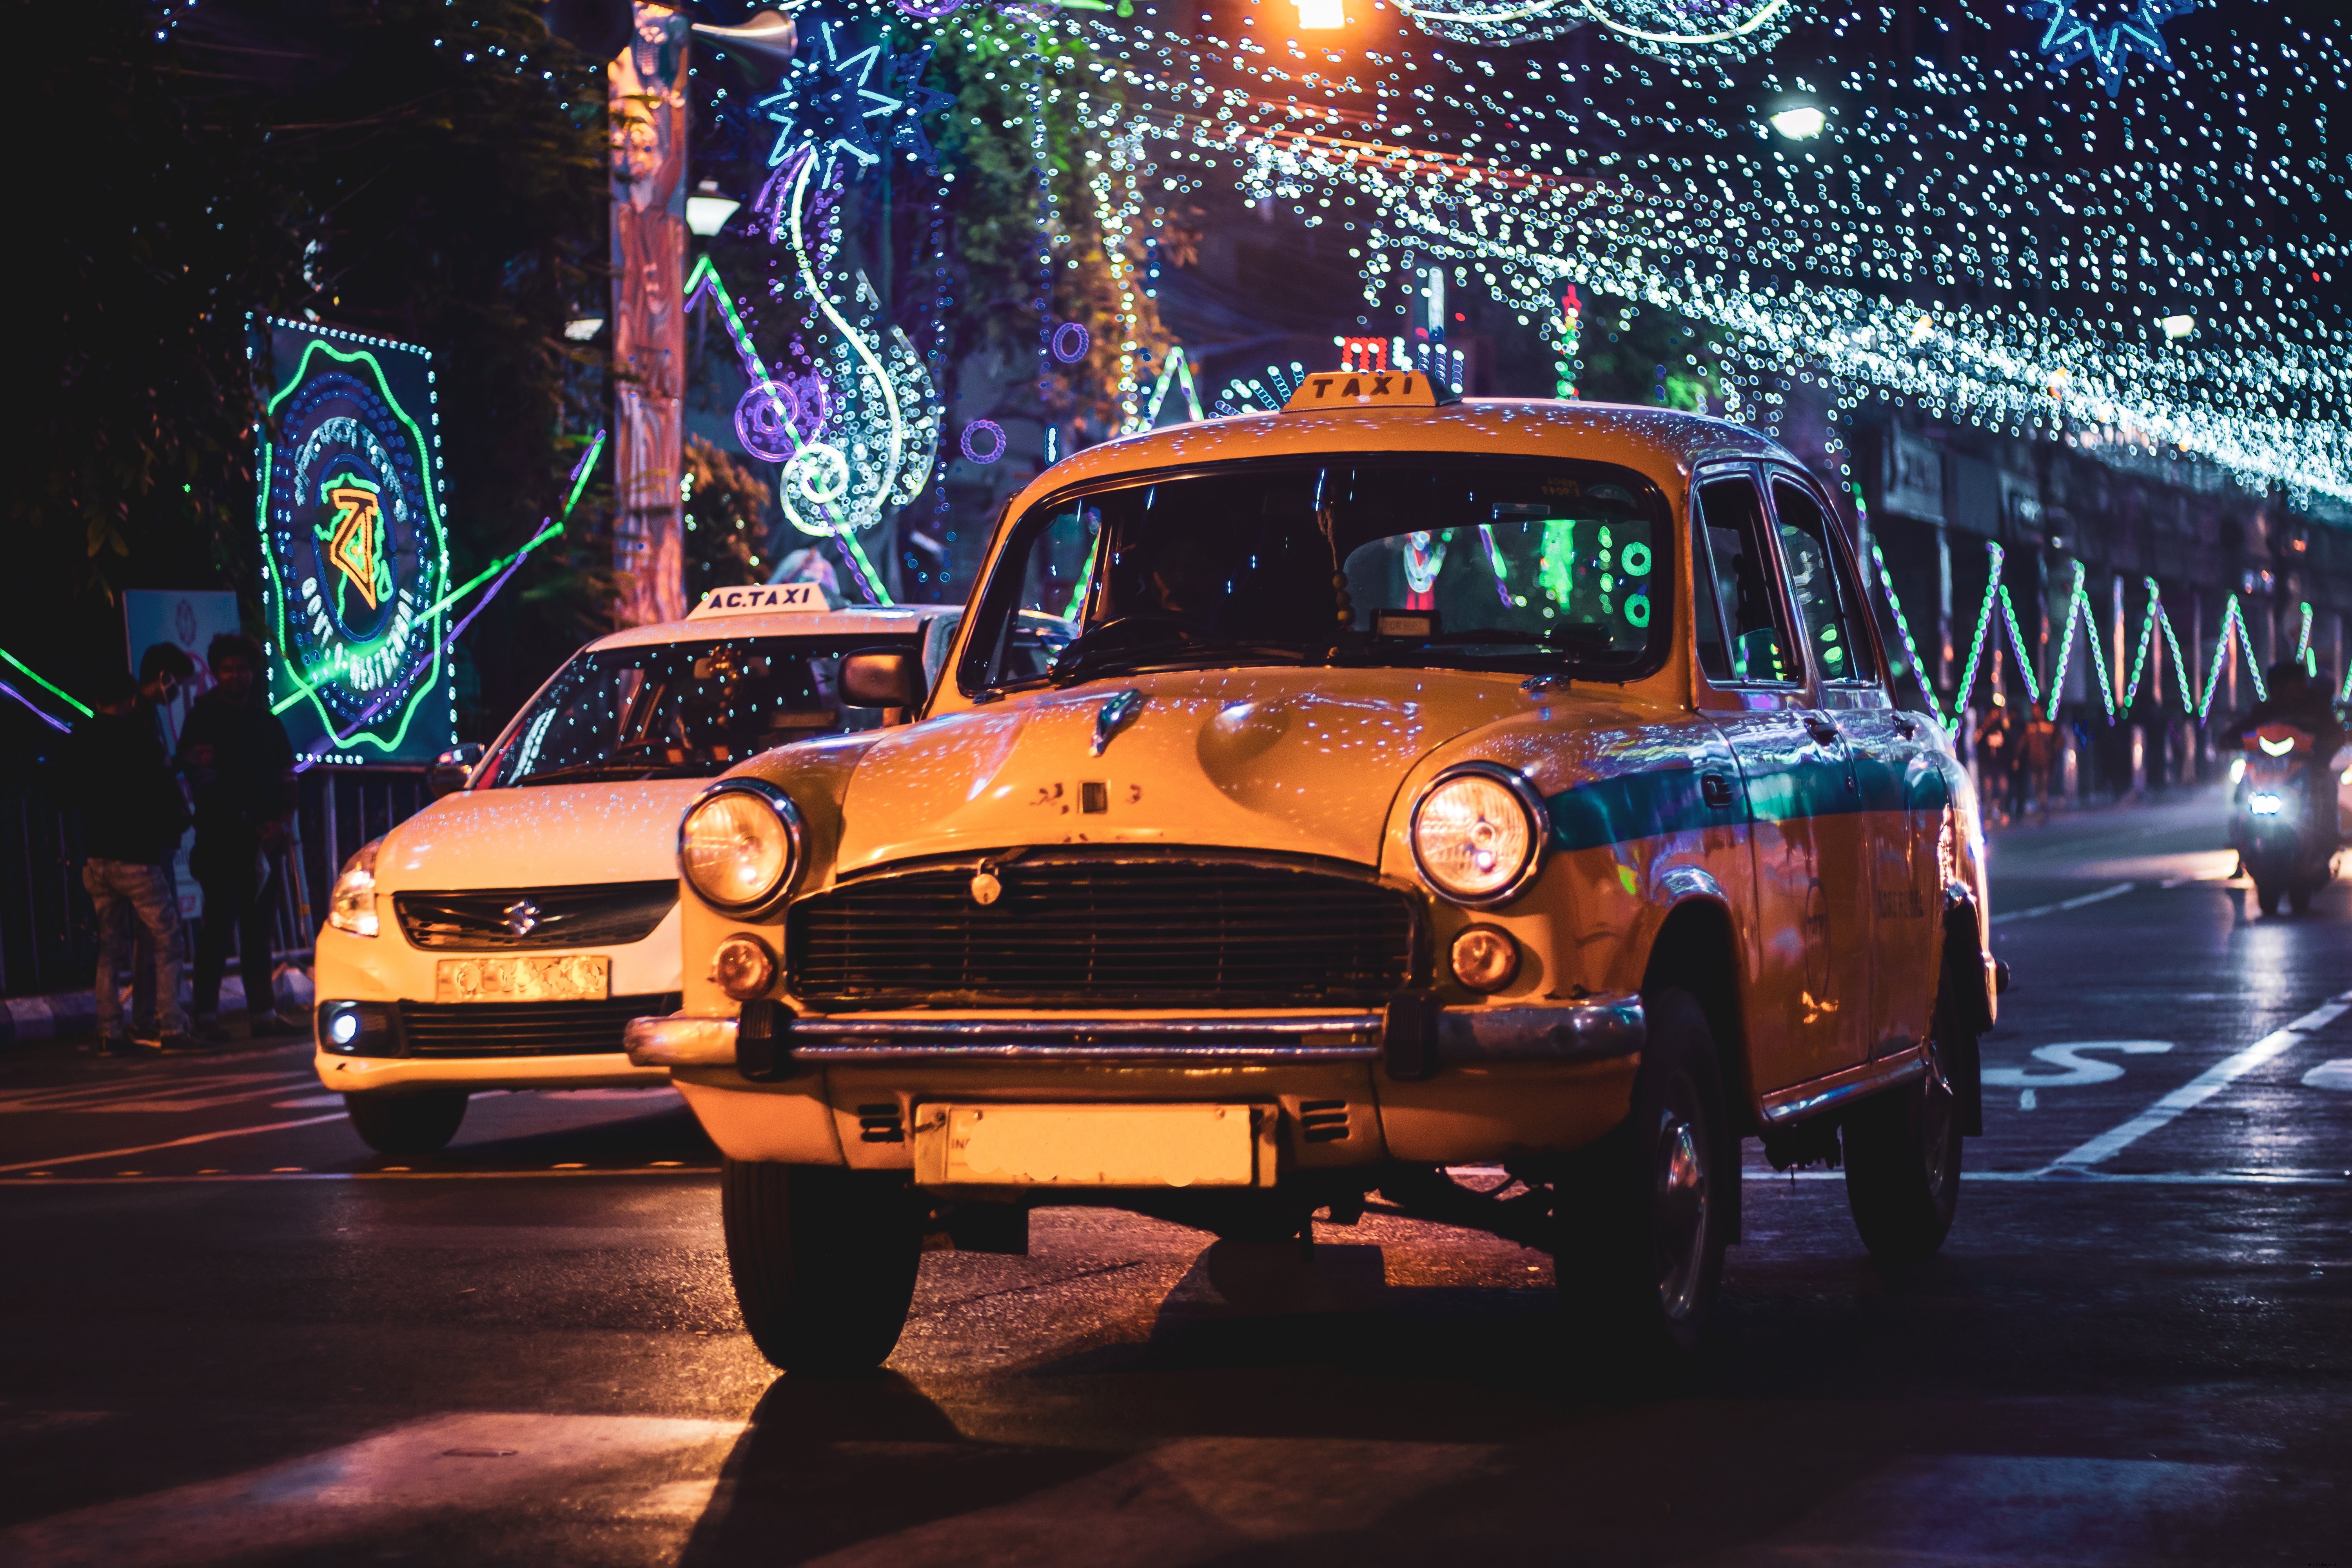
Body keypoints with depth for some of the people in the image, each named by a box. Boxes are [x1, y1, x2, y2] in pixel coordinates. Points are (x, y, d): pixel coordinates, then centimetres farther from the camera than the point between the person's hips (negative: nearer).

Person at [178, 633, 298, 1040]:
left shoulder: (266, 720, 16)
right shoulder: (204, 717, 0)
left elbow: (286, 774, 17)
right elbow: (204, 778, -8)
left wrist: (281, 819, -1)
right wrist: (251, 822, -11)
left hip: (265, 842, 5)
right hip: (222, 842, -5)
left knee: (258, 930, 8)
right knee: (219, 928, -8)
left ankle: (263, 1013, 9)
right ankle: (206, 1014, -7)